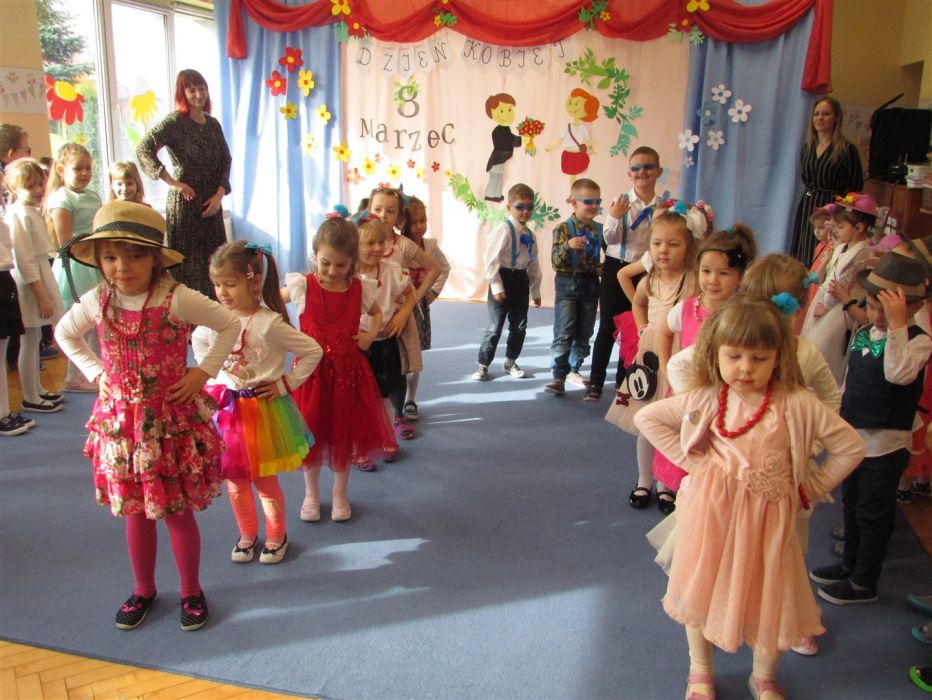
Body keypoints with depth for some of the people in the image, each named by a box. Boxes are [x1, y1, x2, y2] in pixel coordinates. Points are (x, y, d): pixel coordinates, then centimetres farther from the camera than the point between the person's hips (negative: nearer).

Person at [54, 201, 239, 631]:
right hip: (121, 419, 4)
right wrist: (95, 372, 5)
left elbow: (230, 325, -9)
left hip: (171, 419, -4)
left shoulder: (176, 300, -18)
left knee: (177, 511, 8)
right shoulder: (97, 302, -4)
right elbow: (64, 334, 16)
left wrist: (202, 373, -12)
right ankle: (143, 590, 37)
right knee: (135, 511, 16)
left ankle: (190, 591, 29)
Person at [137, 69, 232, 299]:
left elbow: (225, 162, 13)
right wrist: (172, 182, -16)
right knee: (188, 261, -5)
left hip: (211, 203, 6)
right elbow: (143, 149, -16)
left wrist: (219, 194, -1)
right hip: (185, 203, -6)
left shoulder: (213, 124, 12)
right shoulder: (175, 122, -6)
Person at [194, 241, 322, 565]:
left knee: (264, 479, 7)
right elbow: (198, 341, 20)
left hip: (262, 408, -4)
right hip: (225, 407, 5)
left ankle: (277, 536, 28)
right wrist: (209, 372, 8)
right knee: (234, 479, 15)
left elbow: (313, 351, -13)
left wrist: (285, 384, -12)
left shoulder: (270, 323, -18)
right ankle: (247, 534, 34)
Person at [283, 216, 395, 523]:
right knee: (311, 433, 10)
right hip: (312, 370, -1)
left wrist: (371, 335, -2)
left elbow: (376, 313, 16)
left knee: (344, 432, 12)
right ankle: (311, 493, 32)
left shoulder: (361, 289, -5)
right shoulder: (302, 285, -11)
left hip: (349, 371, 1)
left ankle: (340, 493, 33)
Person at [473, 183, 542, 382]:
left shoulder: (529, 235, 10)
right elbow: (491, 258, -17)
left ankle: (510, 362, 31)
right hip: (504, 278, -7)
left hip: (521, 280, 7)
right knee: (495, 326, -1)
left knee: (519, 326, 14)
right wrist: (496, 286, -19)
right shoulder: (503, 230, -12)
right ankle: (483, 365, 12)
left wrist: (535, 291, 17)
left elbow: (534, 264, 16)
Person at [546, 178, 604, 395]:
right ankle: (559, 377, -5)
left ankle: (574, 369, 30)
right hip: (568, 285, -4)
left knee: (584, 334, 13)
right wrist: (568, 245, -33)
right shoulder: (563, 229, -8)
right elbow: (556, 261, -15)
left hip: (590, 286, 4)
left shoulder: (600, 230, 4)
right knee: (563, 334, -7)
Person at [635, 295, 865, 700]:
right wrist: (691, 461, -3)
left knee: (771, 600, 11)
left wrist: (808, 490, -3)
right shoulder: (704, 400, -8)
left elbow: (850, 447, -3)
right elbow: (646, 418, 1)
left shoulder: (797, 406, -12)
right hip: (711, 514, 1)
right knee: (702, 591, 13)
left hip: (769, 519, 0)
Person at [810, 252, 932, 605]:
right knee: (851, 506, 21)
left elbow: (899, 374, -40)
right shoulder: (862, 334, 3)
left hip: (886, 444, -7)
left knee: (872, 514, 6)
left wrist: (897, 324, -42)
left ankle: (864, 583, 22)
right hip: (854, 437, 7)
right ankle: (850, 565, 40)